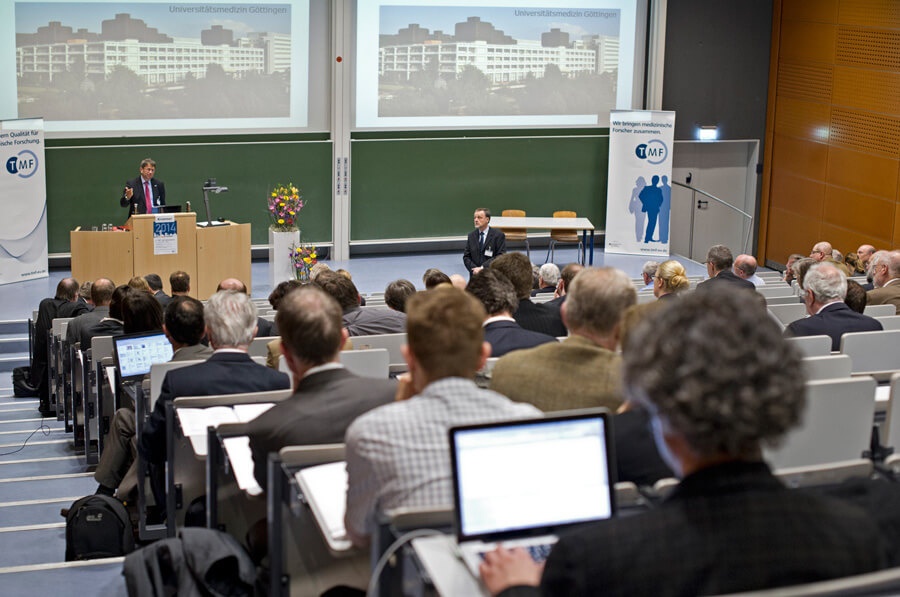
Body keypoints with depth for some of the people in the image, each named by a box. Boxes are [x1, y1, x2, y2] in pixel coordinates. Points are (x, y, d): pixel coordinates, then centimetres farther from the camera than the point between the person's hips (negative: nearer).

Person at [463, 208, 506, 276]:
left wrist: (483, 268, -14)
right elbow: (466, 257, 10)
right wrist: (474, 269, -9)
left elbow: (501, 256, -8)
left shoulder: (498, 235, -2)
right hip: (475, 275, 3)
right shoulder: (471, 235, 12)